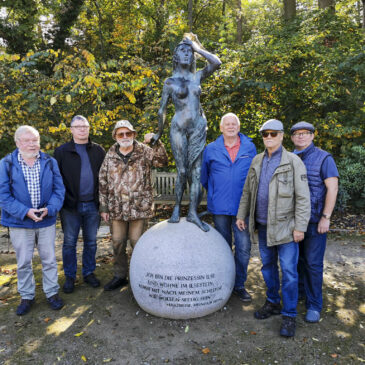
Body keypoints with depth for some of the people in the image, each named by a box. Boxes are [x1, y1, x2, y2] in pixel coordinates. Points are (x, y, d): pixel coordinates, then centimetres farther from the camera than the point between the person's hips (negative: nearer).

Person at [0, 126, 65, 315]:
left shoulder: (50, 162, 1)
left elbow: (59, 189, 0)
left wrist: (50, 209, -17)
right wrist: (25, 212, -18)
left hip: (46, 221, 1)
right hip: (19, 223, -1)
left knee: (49, 259, 11)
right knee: (23, 262, 12)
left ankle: (52, 293, 28)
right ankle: (27, 296, 30)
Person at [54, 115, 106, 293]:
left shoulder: (98, 151, 7)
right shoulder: (61, 151, 2)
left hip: (92, 205, 2)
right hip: (71, 206, -2)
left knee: (91, 241, 12)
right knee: (69, 242, 8)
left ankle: (89, 272, 28)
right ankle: (70, 277, 23)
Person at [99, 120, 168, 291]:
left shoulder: (144, 151, 0)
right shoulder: (110, 156, 7)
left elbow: (162, 161, -16)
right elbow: (103, 183, 9)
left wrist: (156, 142, -30)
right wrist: (103, 207, 7)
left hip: (139, 208, -3)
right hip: (116, 209, 3)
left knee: (137, 242, 4)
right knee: (117, 243, 12)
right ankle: (120, 276, 31)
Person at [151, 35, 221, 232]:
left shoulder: (197, 77, 13)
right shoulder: (170, 82, 5)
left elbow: (216, 63, -2)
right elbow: (162, 110, 9)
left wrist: (198, 48, 7)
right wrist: (159, 133, 13)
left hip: (198, 127, 3)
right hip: (179, 127, -2)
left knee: (196, 170, -2)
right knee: (182, 170, -5)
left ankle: (193, 212, 0)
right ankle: (176, 208, 9)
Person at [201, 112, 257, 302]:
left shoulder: (249, 148, 5)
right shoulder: (211, 149, 4)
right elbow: (204, 176, 13)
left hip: (242, 206, 0)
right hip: (219, 207, 0)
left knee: (243, 248, -1)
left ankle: (239, 285, 18)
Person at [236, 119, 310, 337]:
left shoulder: (293, 162, -7)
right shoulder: (257, 161, 9)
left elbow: (303, 197, -10)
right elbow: (248, 191, 15)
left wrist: (300, 227, -13)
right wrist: (241, 215, 13)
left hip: (285, 226, -5)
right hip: (262, 225, 5)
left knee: (288, 270, 0)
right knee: (268, 266, 15)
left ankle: (289, 315, 14)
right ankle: (272, 303, 32)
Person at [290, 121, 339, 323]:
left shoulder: (323, 158, -5)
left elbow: (332, 188, -10)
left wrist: (325, 218, -15)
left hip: (315, 220, -4)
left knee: (313, 263, 0)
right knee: (297, 258, 15)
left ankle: (314, 304, 13)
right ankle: (300, 290, 35)